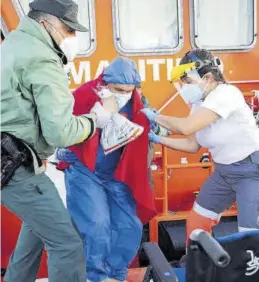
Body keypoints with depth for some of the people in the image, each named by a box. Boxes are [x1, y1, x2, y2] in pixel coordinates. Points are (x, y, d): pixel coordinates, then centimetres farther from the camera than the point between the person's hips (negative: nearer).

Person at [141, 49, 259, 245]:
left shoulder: (226, 93, -24)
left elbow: (186, 127, -32)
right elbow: (192, 145, 6)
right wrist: (157, 139, -2)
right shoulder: (200, 104, 3)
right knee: (196, 222, 14)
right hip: (225, 171, 9)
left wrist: (155, 117, -18)